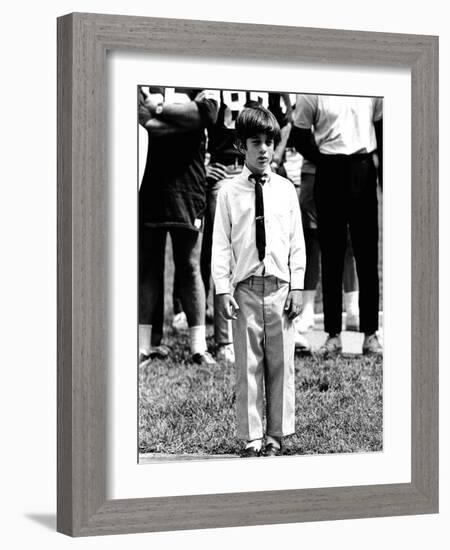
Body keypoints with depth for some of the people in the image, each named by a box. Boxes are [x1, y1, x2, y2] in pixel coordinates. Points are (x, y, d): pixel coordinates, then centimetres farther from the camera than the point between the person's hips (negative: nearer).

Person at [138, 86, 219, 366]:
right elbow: (146, 119, -2)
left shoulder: (201, 85, 9)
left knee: (190, 267, 2)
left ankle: (199, 346, 5)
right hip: (149, 185, 1)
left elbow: (206, 112, -10)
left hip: (186, 187, -1)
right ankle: (143, 345, 5)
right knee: (147, 267, 3)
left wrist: (160, 107, -6)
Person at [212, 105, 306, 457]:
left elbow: (297, 242, 7)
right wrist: (223, 289, -5)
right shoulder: (230, 192, 2)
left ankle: (277, 437, 14)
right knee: (248, 366, 2)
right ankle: (251, 441, 9)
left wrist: (297, 286, 1)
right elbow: (221, 243, 2)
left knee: (281, 365, 5)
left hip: (280, 287, 1)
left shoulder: (286, 190, 6)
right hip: (245, 289, -1)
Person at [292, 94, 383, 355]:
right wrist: (323, 161, 0)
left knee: (367, 254, 2)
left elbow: (381, 126, 11)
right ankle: (333, 334, 7)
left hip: (363, 170, 1)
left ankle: (371, 333, 7)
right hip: (329, 174, -1)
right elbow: (300, 136, 6)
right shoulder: (312, 91, 0)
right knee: (332, 255, 2)